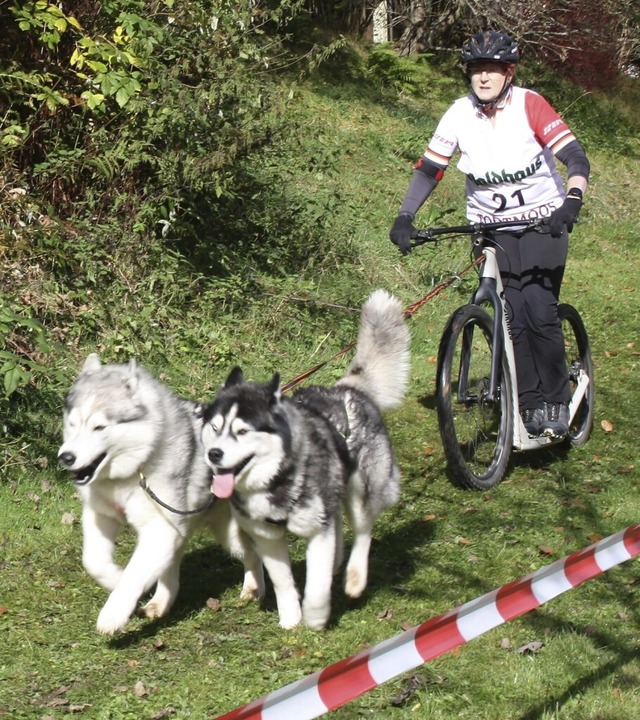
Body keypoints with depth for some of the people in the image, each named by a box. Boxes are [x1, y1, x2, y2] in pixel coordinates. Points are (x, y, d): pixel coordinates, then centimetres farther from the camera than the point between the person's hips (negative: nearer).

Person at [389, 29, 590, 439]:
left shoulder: (529, 105, -14)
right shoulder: (459, 115, -8)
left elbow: (576, 158, -20)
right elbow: (429, 170, -1)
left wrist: (572, 201, -37)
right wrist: (405, 218, -14)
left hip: (543, 221, -2)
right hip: (491, 228, 2)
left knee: (540, 313, -12)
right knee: (512, 320, -6)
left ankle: (557, 401, 2)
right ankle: (529, 404, 2)